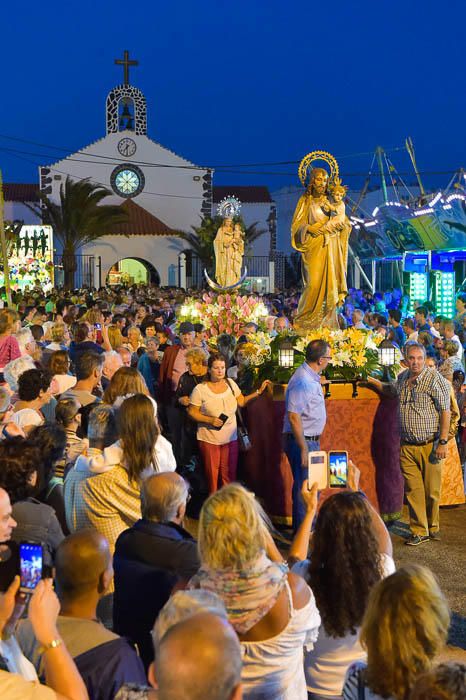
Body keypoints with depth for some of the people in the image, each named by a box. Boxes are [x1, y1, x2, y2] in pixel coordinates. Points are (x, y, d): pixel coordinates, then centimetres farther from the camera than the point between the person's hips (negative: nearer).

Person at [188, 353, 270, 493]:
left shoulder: (230, 383, 3)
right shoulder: (200, 389, -10)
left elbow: (242, 402, 9)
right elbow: (192, 412, -7)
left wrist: (259, 392, 0)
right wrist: (210, 420, -19)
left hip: (230, 438, 4)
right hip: (209, 439, -3)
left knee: (229, 475, 8)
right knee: (212, 475, 5)